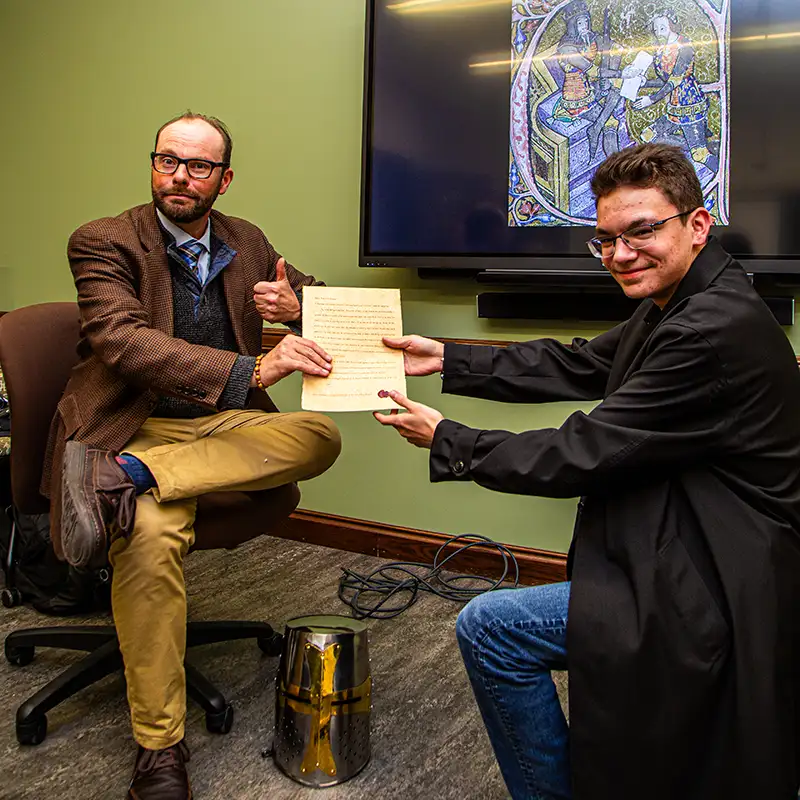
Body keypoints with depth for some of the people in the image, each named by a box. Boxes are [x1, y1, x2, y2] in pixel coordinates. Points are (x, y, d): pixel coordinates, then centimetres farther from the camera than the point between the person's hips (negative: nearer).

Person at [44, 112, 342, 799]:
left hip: (222, 426, 5)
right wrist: (250, 370, -34)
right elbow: (122, 340, -21)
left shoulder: (246, 243, 13)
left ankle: (121, 480, -31)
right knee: (151, 533, -34)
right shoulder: (104, 242, -3)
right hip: (136, 426, -5)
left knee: (320, 435, -22)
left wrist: (296, 305, -6)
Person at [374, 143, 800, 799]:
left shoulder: (718, 330, -26)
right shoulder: (677, 305, 7)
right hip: (695, 566, 11)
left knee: (488, 627, -10)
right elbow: (577, 366, 12)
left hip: (713, 594, -11)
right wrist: (446, 360, 7)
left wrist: (446, 441, -12)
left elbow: (587, 453, -24)